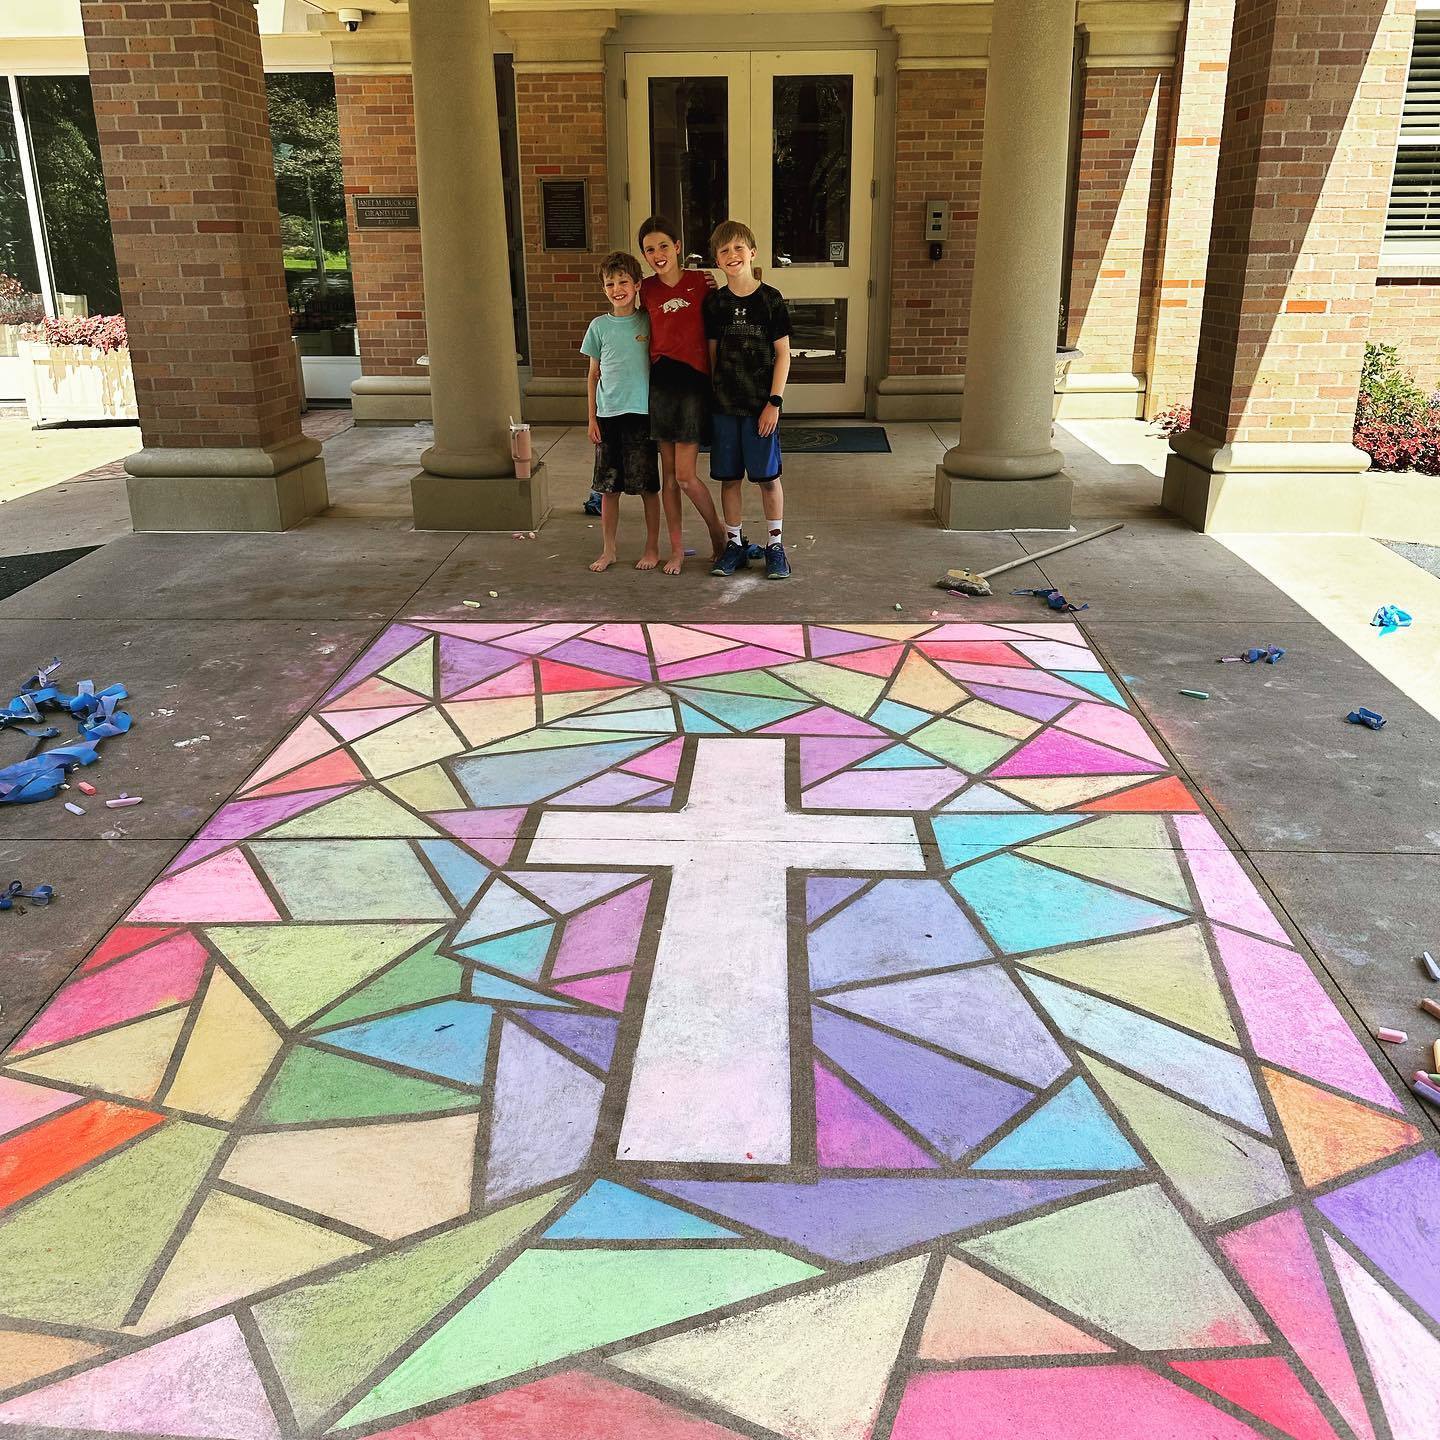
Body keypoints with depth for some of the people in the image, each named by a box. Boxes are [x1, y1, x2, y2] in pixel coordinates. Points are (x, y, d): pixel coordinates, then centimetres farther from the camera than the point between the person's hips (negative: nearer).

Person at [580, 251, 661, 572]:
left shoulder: (649, 321, 0)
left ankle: (652, 548, 17)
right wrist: (592, 419, 5)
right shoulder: (599, 326, 5)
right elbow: (593, 375, 9)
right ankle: (608, 550, 18)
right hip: (608, 414, 2)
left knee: (647, 487, 3)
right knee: (609, 488, 7)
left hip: (641, 413, -2)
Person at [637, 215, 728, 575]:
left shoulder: (701, 281, -2)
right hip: (660, 381, 4)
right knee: (668, 471, 8)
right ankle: (677, 548, 18)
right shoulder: (647, 289, 6)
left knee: (685, 476, -7)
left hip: (694, 381, -3)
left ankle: (718, 532, 18)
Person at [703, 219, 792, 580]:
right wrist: (710, 398, 6)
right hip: (723, 405, 3)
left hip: (761, 405, -3)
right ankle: (734, 544, 21)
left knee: (767, 478, 3)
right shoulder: (715, 303, 3)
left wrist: (774, 402, -10)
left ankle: (775, 546, 16)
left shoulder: (770, 299, -5)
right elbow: (712, 354, 10)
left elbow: (783, 354, -5)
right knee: (728, 478, 8)